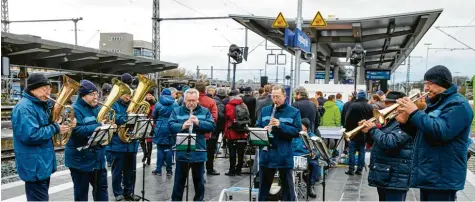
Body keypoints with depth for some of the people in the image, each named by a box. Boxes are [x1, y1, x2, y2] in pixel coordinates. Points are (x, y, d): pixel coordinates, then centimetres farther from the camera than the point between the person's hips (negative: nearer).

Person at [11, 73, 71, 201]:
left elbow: (44, 126, 19)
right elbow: (30, 135, -29)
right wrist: (55, 128, -20)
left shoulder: (40, 105, 11)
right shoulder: (25, 108, -19)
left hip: (43, 162, 10)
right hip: (35, 165, -10)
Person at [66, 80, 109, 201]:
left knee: (101, 186, 14)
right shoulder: (75, 110, -12)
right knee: (81, 191, 5)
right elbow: (77, 130, -26)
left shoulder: (97, 109, 12)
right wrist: (98, 126, -26)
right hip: (81, 158, -7)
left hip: (97, 156, 7)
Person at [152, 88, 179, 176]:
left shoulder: (158, 104, -2)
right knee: (169, 149, 6)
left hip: (160, 128, -1)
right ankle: (169, 170, 8)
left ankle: (158, 169, 6)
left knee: (160, 149, 5)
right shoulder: (175, 104, -1)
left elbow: (154, 117, 7)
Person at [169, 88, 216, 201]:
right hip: (182, 153, -1)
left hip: (199, 153, 1)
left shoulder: (205, 111, 4)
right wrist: (182, 126, -26)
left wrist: (199, 122, -21)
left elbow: (212, 126, -7)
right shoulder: (177, 111, 3)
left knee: (199, 180, 13)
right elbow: (170, 126, -8)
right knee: (179, 181, 9)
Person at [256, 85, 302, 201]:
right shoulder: (265, 110, 9)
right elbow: (257, 127, 10)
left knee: (287, 186, 6)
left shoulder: (294, 112, -2)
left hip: (284, 156, -3)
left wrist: (280, 125, -21)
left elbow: (297, 131, -9)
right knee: (263, 185, 14)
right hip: (266, 155, 3)